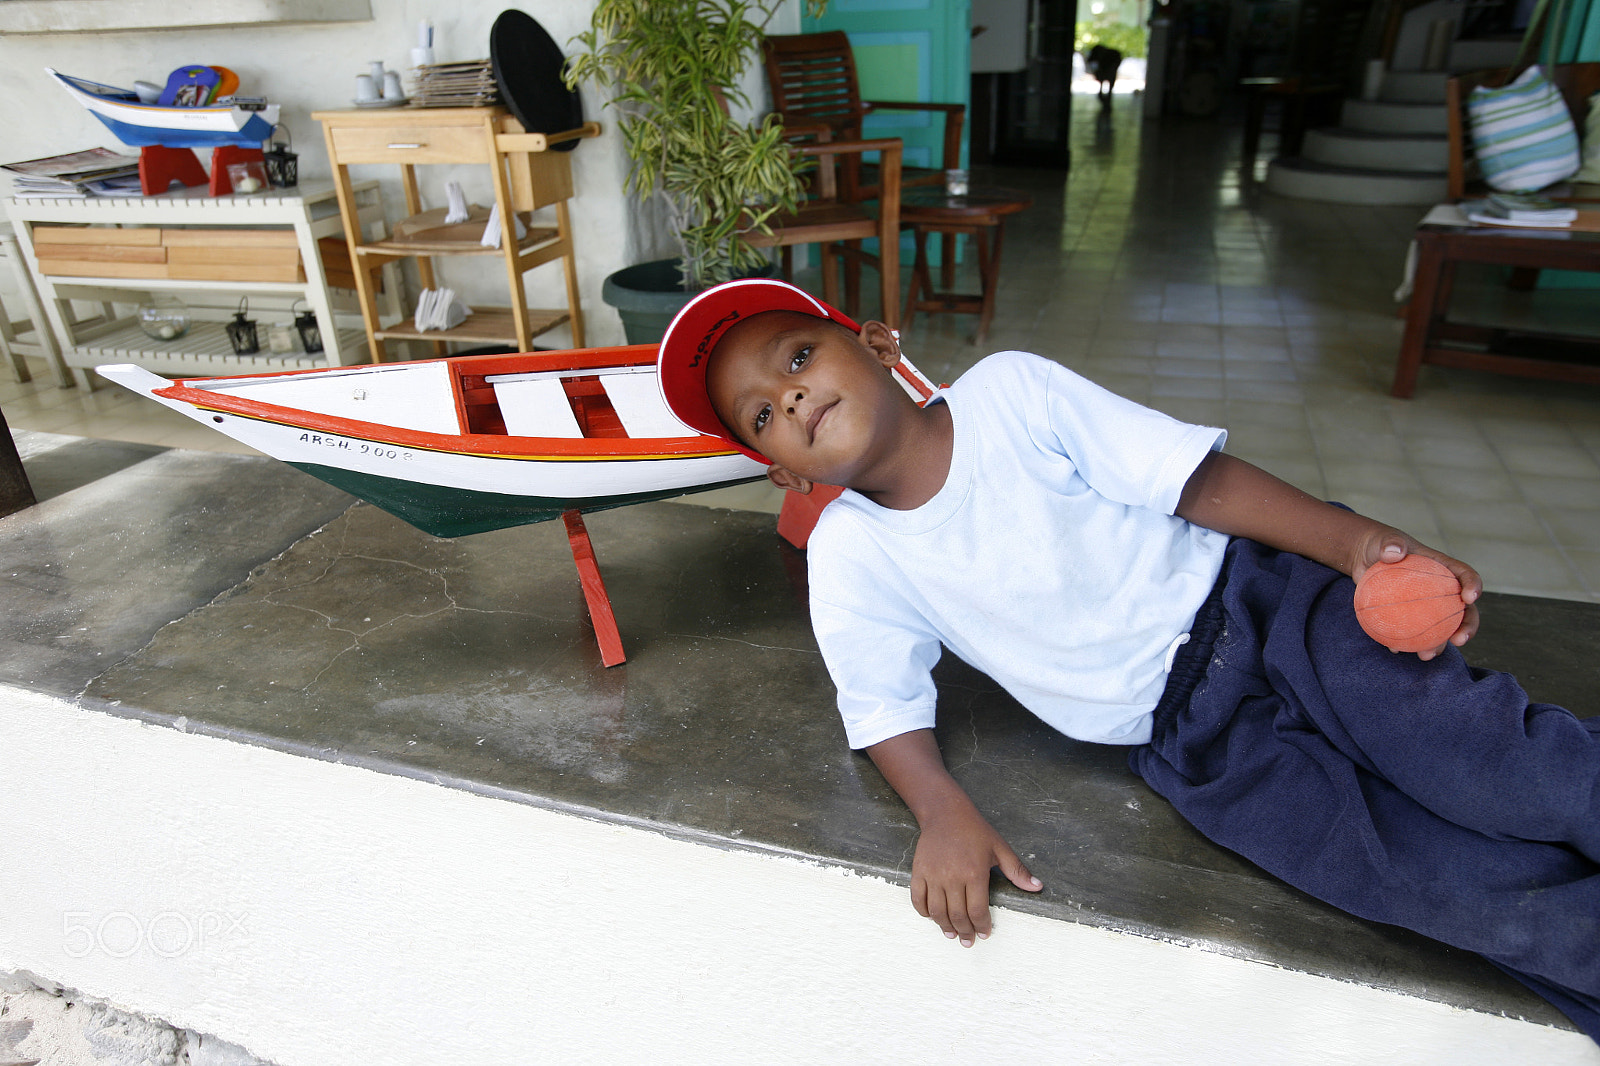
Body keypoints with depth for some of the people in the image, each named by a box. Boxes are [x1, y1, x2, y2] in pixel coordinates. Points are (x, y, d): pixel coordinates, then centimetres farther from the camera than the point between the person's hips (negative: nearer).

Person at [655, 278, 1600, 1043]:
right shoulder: (849, 555, -4)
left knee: (1484, 763, -21)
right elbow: (886, 710, -1)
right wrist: (945, 811, -21)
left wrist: (1362, 542, -17)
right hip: (1183, 737, 0)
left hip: (1258, 595, 0)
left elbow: (1195, 478, -7)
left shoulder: (1010, 389, -7)